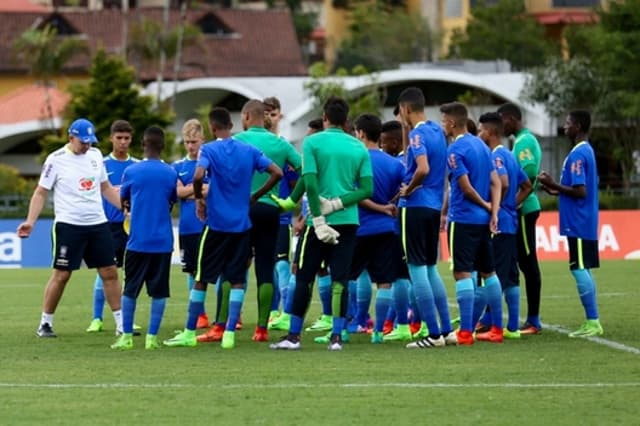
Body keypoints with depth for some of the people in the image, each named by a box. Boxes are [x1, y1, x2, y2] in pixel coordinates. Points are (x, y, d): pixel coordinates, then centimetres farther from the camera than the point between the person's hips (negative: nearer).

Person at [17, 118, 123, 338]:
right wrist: (30, 221, -15)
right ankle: (45, 323, 9)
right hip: (69, 226, -5)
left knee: (110, 272, 4)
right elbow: (41, 192, -4)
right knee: (61, 275, -4)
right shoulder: (56, 160, -7)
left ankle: (121, 323, 10)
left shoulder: (95, 155, 9)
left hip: (98, 223, 5)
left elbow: (106, 188, 19)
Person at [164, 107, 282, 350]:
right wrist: (255, 196, 9)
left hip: (216, 223, -3)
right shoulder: (249, 151, 4)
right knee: (237, 280, 6)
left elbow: (199, 176, -24)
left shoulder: (208, 150, -7)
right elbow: (277, 173, 0)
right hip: (242, 225, 3)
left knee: (202, 278, 7)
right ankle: (229, 334, 0)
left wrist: (199, 198, -6)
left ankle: (190, 333, 13)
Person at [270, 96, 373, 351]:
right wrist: (338, 203, -6)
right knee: (340, 279, 3)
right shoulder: (359, 148, 7)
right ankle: (336, 337, -2)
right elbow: (367, 189, 0)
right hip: (348, 221, 3)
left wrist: (318, 219, -12)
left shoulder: (312, 143, -4)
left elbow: (310, 183, -13)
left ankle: (294, 335, 9)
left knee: (304, 278, 6)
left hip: (319, 221, -3)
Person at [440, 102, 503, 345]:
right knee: (488, 272, 14)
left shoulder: (455, 150, -13)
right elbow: (495, 182, 8)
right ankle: (497, 328, 18)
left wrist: (485, 205, -2)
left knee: (462, 273, -6)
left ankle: (465, 332, -10)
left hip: (462, 219, -8)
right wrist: (493, 211, 0)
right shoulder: (481, 146, 12)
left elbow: (465, 187, -17)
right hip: (483, 220, 8)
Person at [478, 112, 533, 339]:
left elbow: (503, 184, -28)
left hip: (497, 225, -9)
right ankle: (513, 327, 12)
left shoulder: (496, 156, -12)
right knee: (510, 277, 10)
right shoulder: (510, 156, 16)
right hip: (511, 223, 9)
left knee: (495, 278, -8)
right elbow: (527, 186, 22)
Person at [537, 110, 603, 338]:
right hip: (584, 223, 10)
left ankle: (592, 322, -8)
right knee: (583, 270, 12)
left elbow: (580, 191, -22)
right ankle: (593, 322, 14)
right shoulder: (587, 151, 15)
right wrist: (557, 190, 17)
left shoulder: (577, 155, -16)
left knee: (579, 269, -8)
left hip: (578, 223, -10)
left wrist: (554, 185, -15)